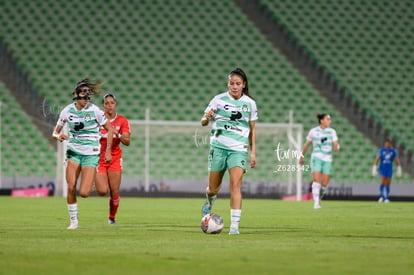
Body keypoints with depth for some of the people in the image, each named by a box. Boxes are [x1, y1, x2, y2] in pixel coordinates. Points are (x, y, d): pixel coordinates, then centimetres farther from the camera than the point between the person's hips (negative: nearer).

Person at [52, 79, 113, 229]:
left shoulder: (94, 110, -9)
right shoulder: (67, 111, -1)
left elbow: (109, 129, 2)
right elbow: (55, 132, 8)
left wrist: (108, 151, -2)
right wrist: (58, 136, -16)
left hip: (91, 154, -3)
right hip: (73, 152, 3)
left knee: (84, 193, -12)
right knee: (71, 187, -10)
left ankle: (91, 182, 26)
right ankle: (73, 221, 7)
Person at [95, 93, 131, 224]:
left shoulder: (122, 121, -1)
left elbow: (127, 142, -7)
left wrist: (118, 135, -25)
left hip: (115, 158, 1)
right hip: (99, 158, -1)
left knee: (114, 192, -5)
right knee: (102, 191, -11)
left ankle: (112, 217, 17)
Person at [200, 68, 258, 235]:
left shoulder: (250, 103, 5)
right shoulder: (219, 100, 0)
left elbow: (252, 129, 15)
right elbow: (203, 122, 3)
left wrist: (253, 152, 11)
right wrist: (207, 118, -21)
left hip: (239, 149, 0)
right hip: (218, 147, 0)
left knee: (235, 185, -18)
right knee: (213, 189, 7)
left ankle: (235, 225, -19)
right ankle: (209, 203, 45)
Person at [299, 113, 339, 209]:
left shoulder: (332, 131, 5)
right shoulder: (313, 131, 1)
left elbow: (336, 145, -3)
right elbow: (306, 145, 13)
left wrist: (337, 148, -28)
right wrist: (301, 157, 18)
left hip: (327, 160, 2)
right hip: (316, 158, -2)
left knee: (324, 184, -2)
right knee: (316, 180, -19)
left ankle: (319, 199, 26)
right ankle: (316, 203, -20)